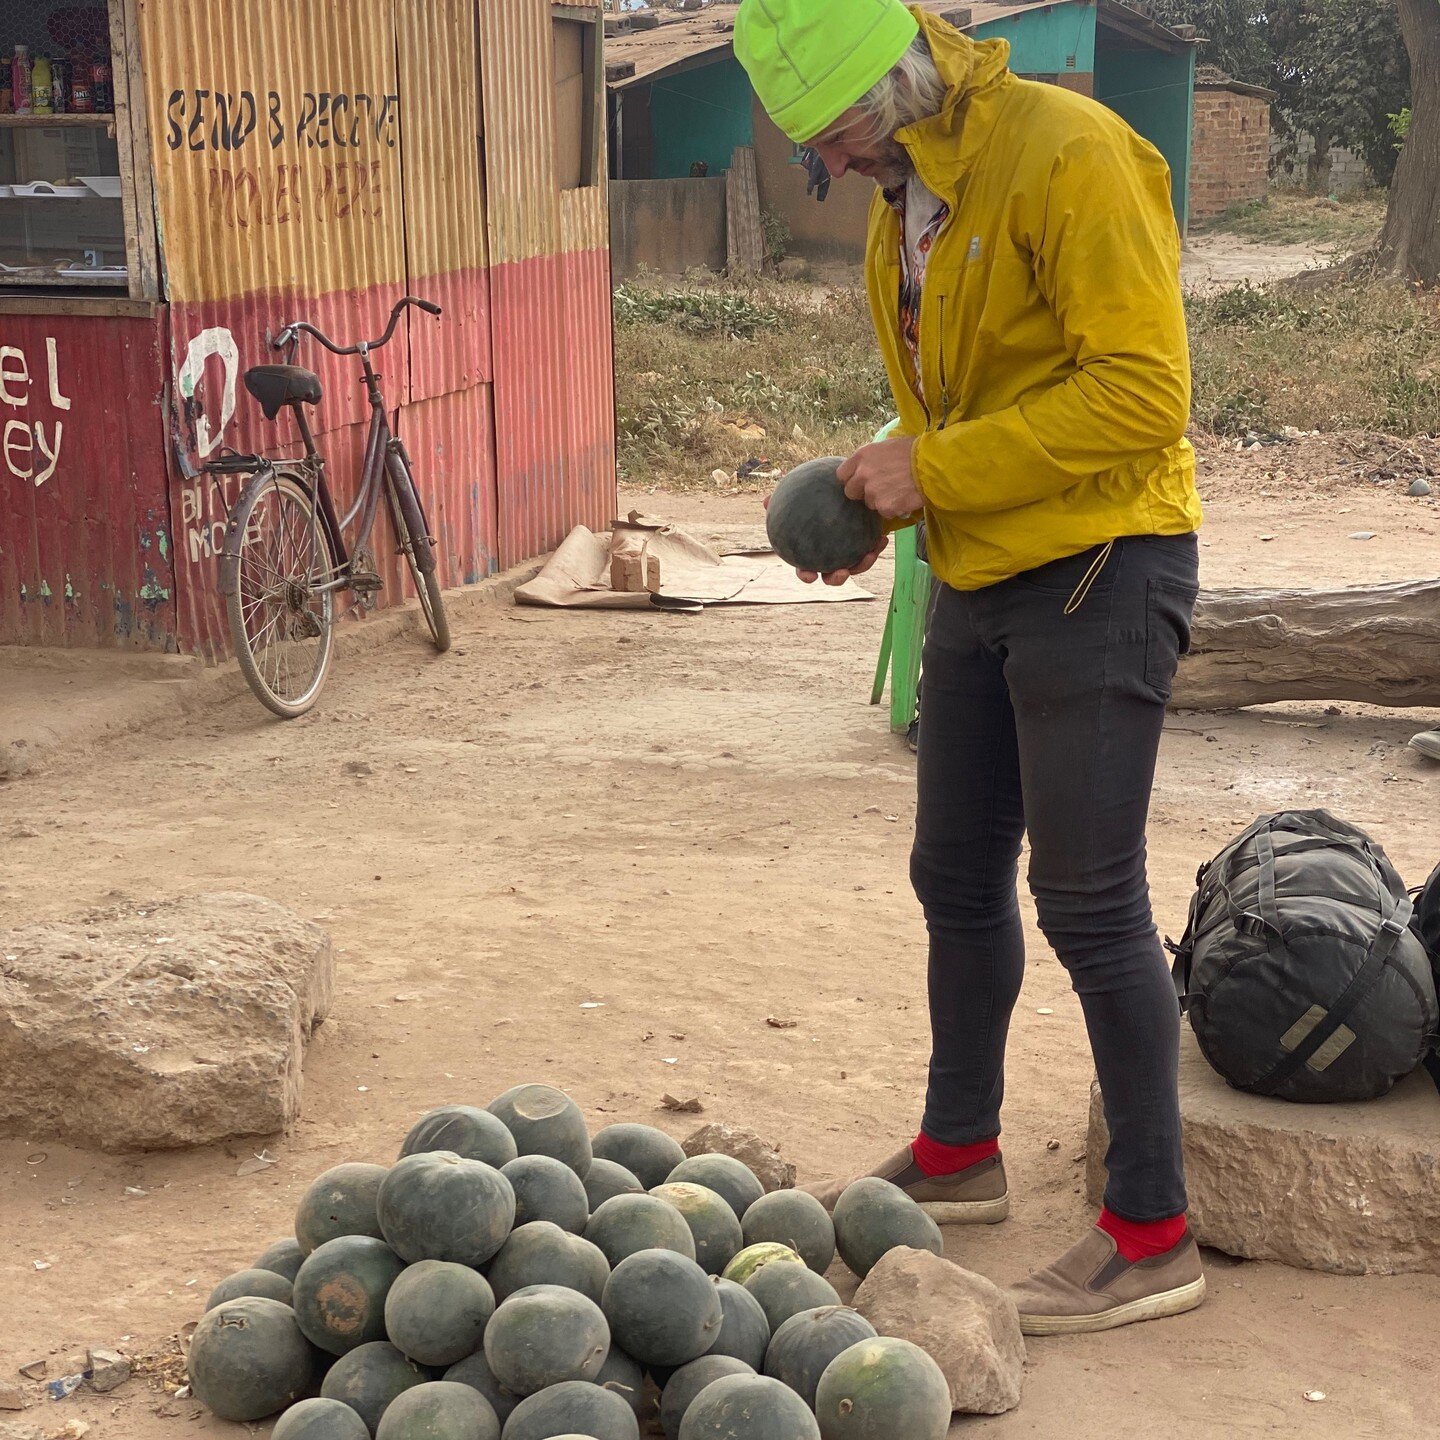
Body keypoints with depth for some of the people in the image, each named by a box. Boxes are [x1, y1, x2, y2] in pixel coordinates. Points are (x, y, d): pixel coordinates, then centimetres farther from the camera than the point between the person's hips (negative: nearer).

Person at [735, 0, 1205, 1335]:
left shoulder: (1066, 154, -17)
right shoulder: (904, 196, 11)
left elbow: (1142, 390, -23)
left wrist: (935, 470, -21)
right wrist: (875, 500, 2)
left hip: (1098, 573, -9)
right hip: (978, 578, 9)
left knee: (1088, 900, -5)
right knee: (956, 877, 16)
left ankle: (1151, 1235, 8)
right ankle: (957, 1153, 34)